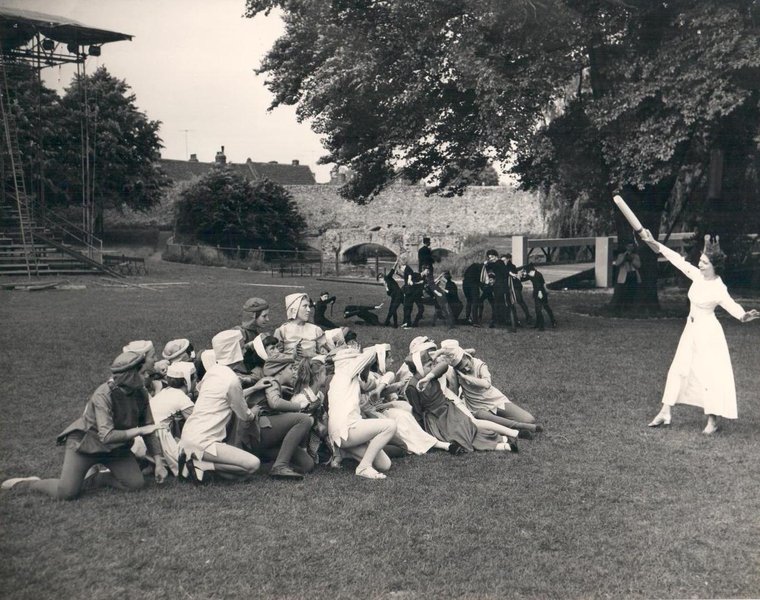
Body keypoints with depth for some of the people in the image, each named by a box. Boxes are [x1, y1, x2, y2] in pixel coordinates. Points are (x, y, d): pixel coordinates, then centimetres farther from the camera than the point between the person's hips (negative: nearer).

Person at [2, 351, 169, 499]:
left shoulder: (141, 393, -9)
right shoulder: (103, 395, -28)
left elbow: (148, 428, -1)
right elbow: (107, 436, -35)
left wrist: (159, 462, -6)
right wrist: (139, 431, -34)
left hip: (115, 448, 6)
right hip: (85, 443, -6)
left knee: (137, 483, -11)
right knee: (66, 493, -16)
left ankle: (92, 477, 11)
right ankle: (28, 483, 12)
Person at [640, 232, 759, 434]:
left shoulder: (718, 289, -22)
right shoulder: (697, 275, -3)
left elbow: (731, 305, -36)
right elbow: (676, 259, 2)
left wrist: (744, 316, -59)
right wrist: (653, 242, 2)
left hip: (708, 333, -8)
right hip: (691, 328, 8)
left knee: (710, 374, -4)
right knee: (678, 369, 13)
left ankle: (713, 421, 8)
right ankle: (665, 413, 22)